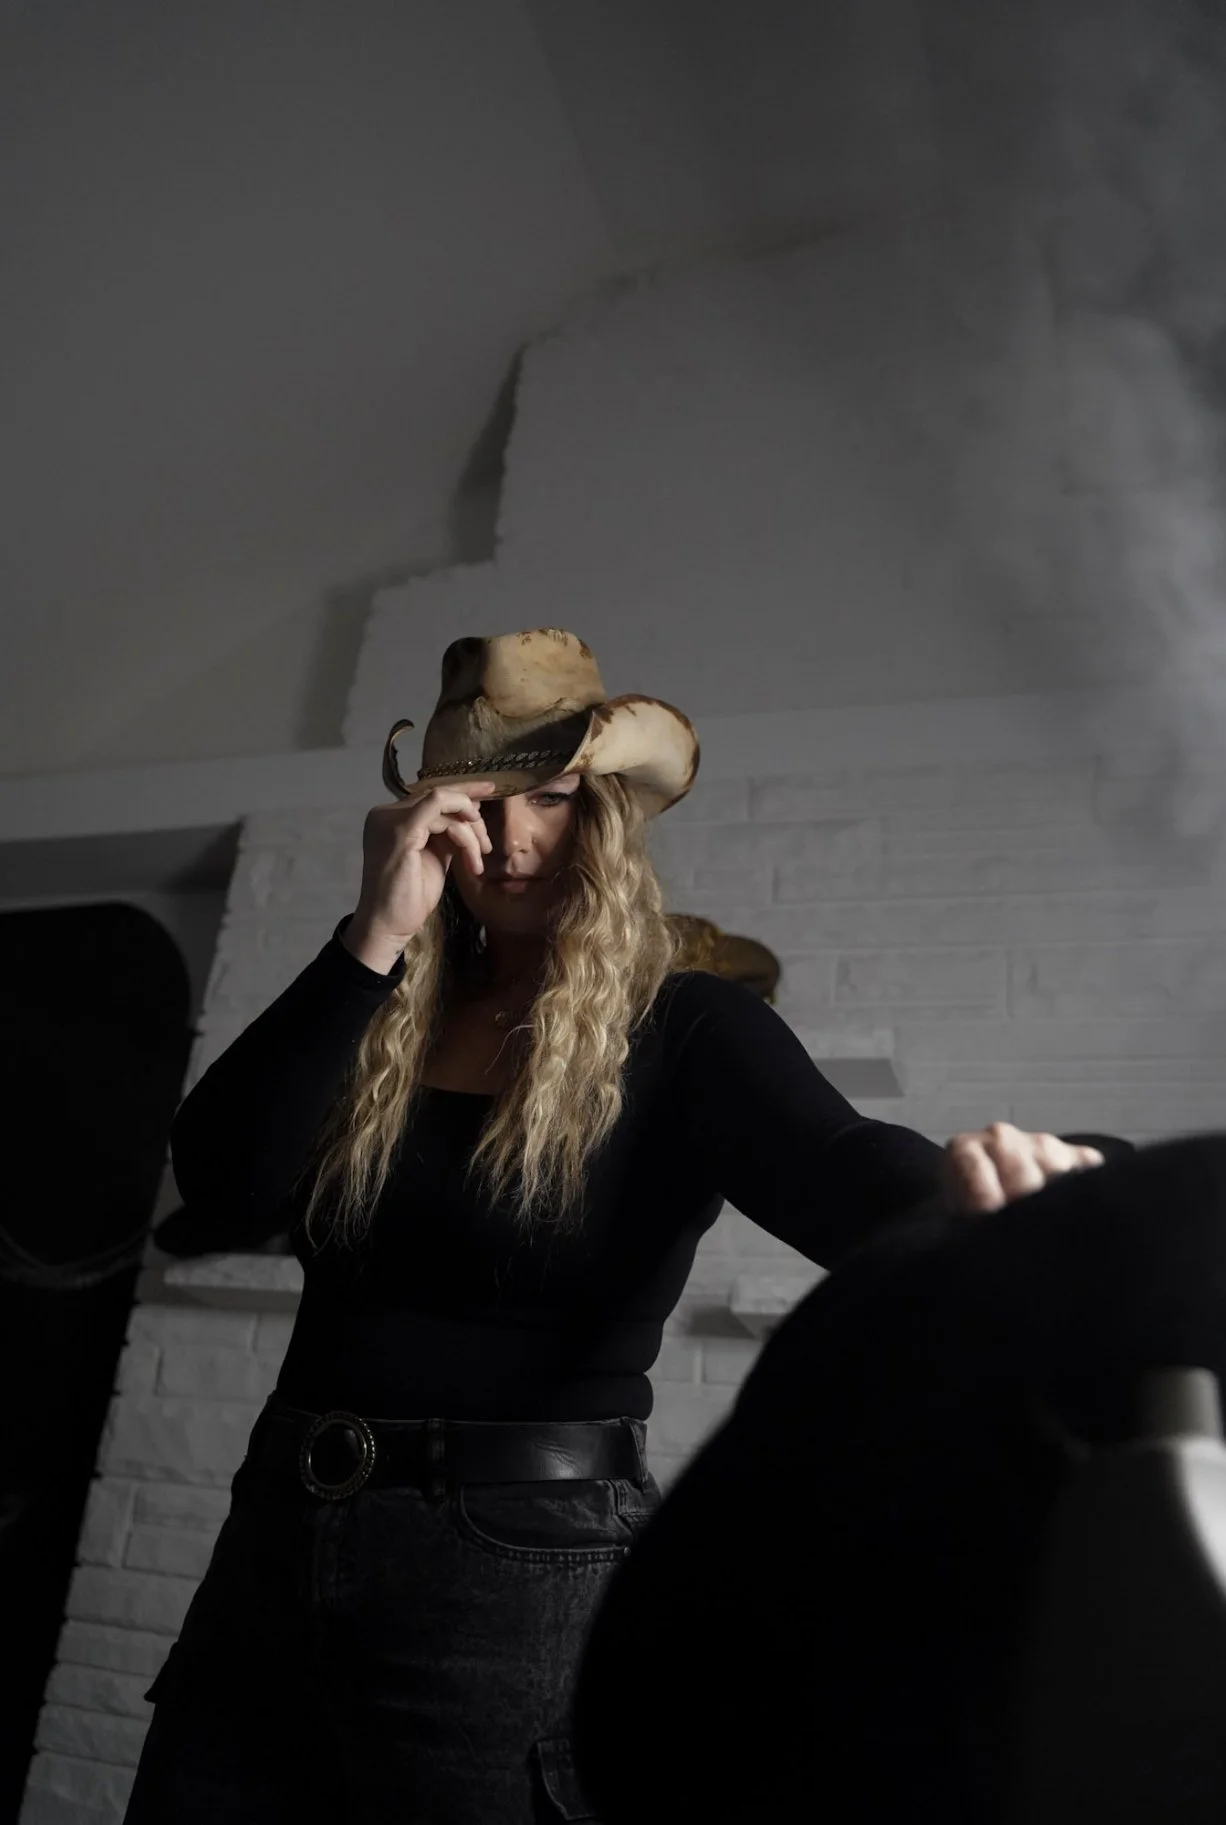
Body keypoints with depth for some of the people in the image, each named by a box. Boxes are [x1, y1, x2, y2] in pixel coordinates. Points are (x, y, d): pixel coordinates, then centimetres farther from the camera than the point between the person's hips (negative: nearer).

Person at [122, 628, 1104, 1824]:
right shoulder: (384, 1021, 7)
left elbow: (839, 1168, -23)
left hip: (526, 1564, -4)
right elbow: (221, 1190, -6)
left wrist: (967, 1190, -47)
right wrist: (373, 940, -14)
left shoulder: (686, 1032, -5)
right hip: (276, 1538, 5)